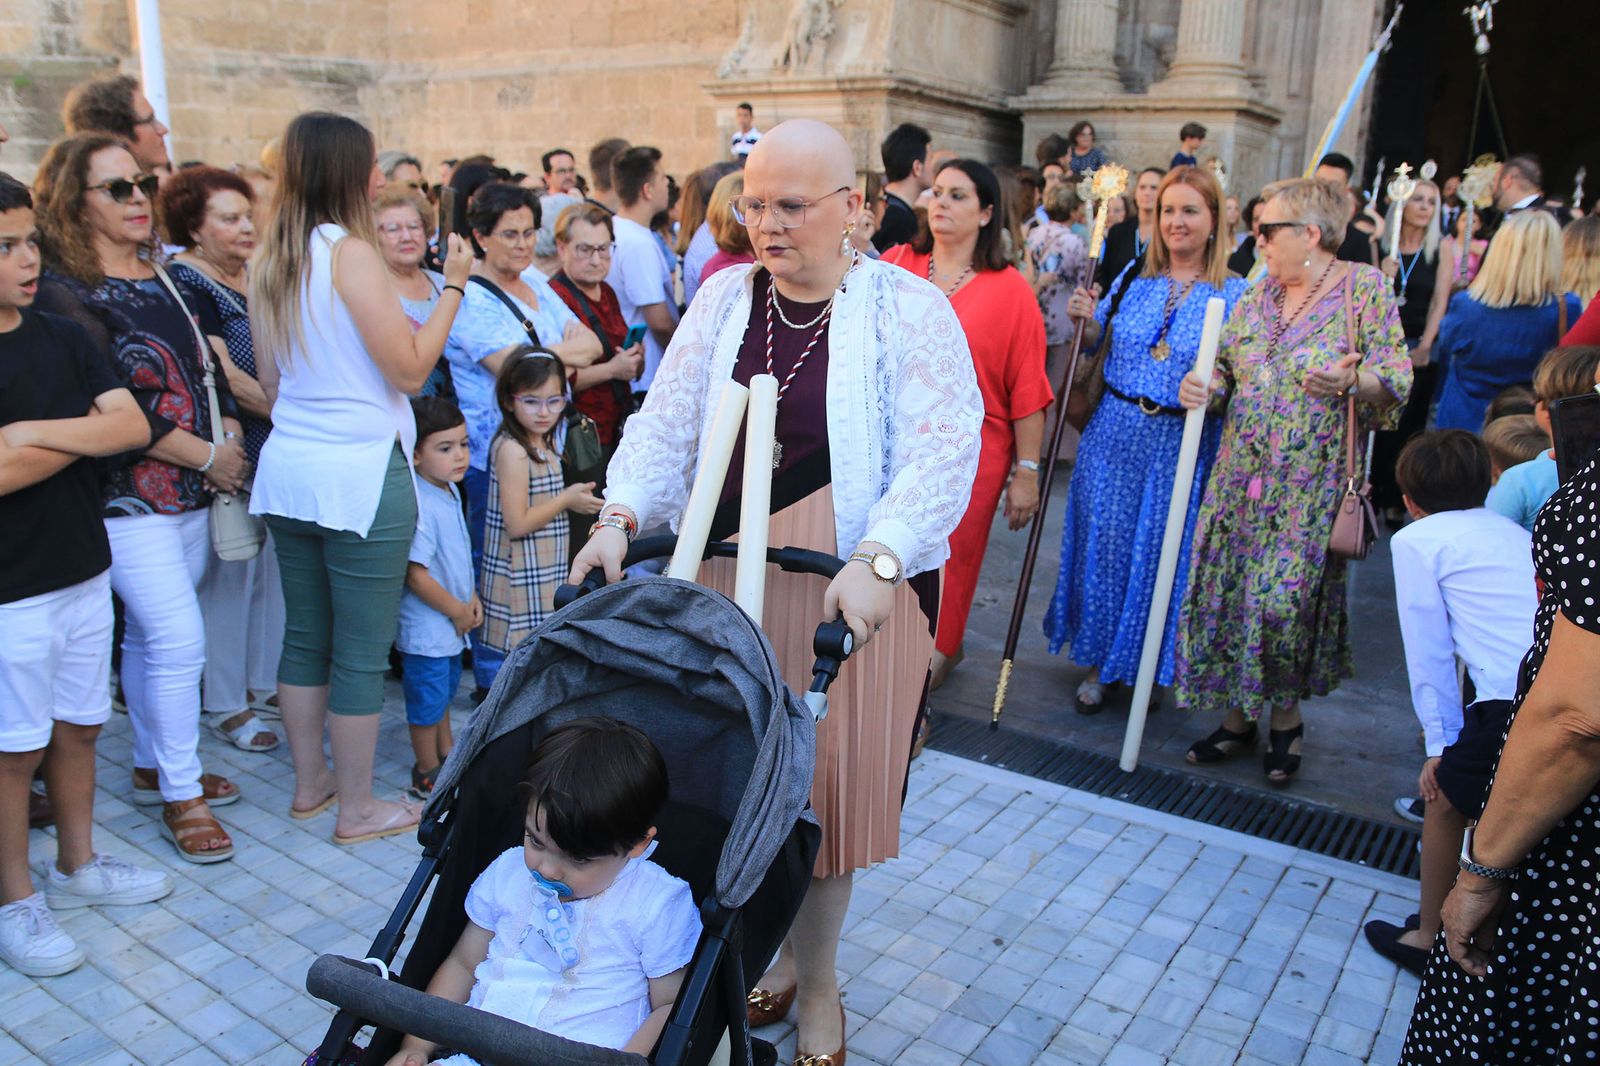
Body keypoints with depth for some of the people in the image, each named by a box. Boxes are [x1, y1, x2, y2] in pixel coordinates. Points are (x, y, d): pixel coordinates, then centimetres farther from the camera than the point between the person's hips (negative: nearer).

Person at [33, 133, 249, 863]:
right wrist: (207, 456, -14)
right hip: (128, 499, -7)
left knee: (151, 635, 16)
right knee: (180, 642, -7)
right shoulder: (62, 291, -12)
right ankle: (181, 796, 8)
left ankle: (152, 766, 30)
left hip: (192, 490, 7)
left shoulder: (164, 278, 10)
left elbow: (207, 365, 17)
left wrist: (230, 432, 0)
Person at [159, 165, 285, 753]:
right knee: (230, 574, 2)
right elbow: (225, 376, -17)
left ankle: (264, 681, 29)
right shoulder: (185, 282, -11)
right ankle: (225, 703, 17)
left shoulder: (255, 275, 11)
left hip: (276, 446, 7)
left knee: (272, 565, 13)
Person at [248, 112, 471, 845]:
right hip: (360, 473, -8)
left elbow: (269, 380, 15)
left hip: (288, 468, 8)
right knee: (361, 649, 4)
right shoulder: (350, 253, -14)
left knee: (304, 634, 18)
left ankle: (309, 784, 32)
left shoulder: (268, 261, 9)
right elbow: (410, 370, -15)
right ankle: (357, 808, 16)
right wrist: (452, 288, -8)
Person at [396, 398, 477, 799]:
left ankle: (447, 756, 42)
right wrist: (457, 611, -15)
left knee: (445, 689, 24)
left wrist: (471, 598, 6)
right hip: (427, 626, -9)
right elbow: (416, 575, -26)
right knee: (428, 699, 7)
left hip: (452, 624, 10)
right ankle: (427, 774, 23)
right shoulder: (420, 506, -27)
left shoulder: (449, 491, 3)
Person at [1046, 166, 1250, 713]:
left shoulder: (1233, 293, -4)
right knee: (1105, 541, 7)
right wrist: (1085, 320, -7)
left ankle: (1150, 665, 26)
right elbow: (1096, 341, 13)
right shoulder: (1134, 277, 6)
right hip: (1116, 431, 3)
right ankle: (1100, 662, 23)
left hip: (1182, 445, -3)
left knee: (1162, 550, 5)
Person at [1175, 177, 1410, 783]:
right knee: (1229, 592, 4)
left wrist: (1352, 380, -25)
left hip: (1311, 482, -5)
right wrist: (1204, 386, -5)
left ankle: (1287, 717, 17)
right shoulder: (1256, 296, 12)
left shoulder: (1364, 288, -2)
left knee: (1285, 597, -7)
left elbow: (1397, 380, -6)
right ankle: (1237, 717, 20)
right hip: (1241, 475, 5)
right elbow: (1227, 368, 17)